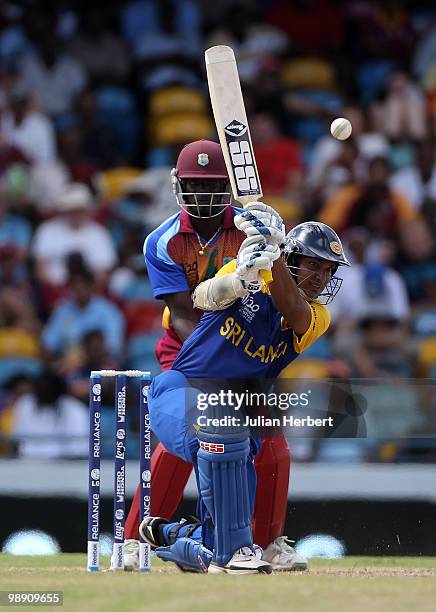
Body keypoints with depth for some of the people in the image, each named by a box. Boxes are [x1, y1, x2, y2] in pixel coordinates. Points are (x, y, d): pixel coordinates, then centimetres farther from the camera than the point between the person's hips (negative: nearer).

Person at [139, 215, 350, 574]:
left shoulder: (317, 318, 0)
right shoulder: (248, 277, -5)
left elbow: (290, 308, -24)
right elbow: (205, 298, -26)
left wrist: (273, 252, -40)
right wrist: (240, 277, -47)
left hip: (233, 416, 5)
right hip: (181, 393, -5)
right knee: (223, 429, -40)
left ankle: (168, 535, 35)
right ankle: (233, 548, -32)